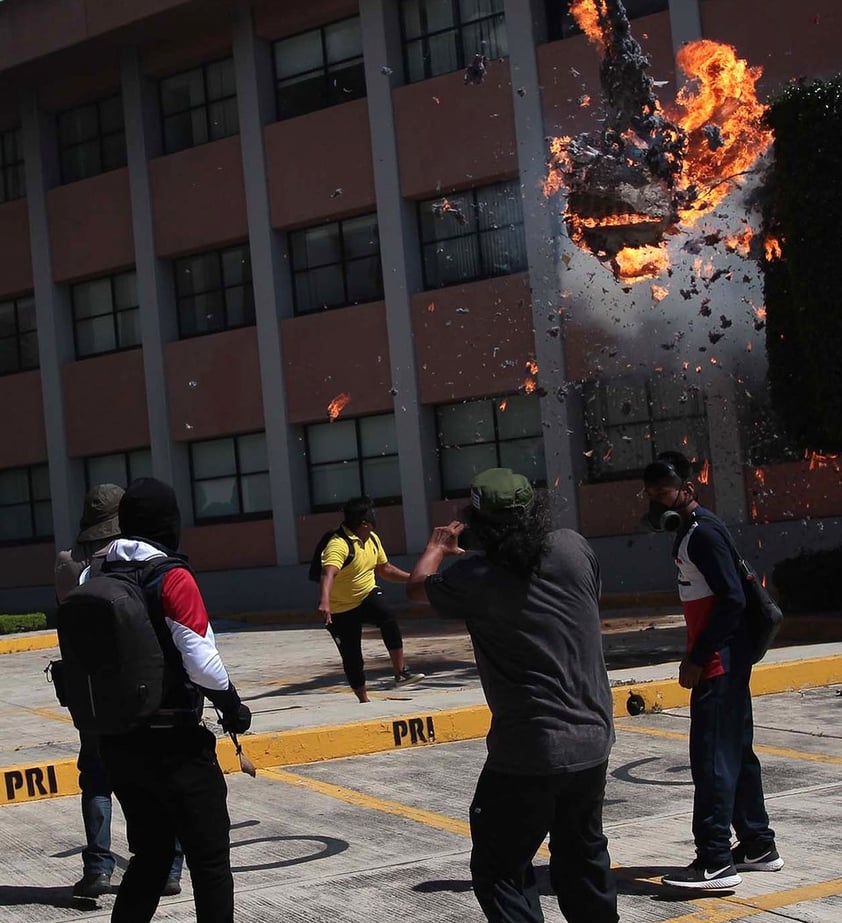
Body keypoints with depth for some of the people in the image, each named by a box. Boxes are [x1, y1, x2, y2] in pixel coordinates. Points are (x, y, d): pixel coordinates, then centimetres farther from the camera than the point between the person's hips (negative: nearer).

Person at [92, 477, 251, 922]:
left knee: (150, 854, 19)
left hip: (116, 743, 7)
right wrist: (232, 705, -3)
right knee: (210, 860, 5)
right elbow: (201, 661, -18)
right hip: (172, 742, -7)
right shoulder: (172, 578, -14)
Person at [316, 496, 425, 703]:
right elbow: (328, 574, -44)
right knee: (352, 659, 1)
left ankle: (401, 673, -25)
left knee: (389, 617, -27)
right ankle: (363, 700, 21)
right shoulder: (339, 545, -26)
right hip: (341, 610, -5)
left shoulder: (372, 539, 0)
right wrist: (324, 602, -62)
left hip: (368, 595, 5)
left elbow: (385, 569, 17)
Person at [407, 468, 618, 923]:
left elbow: (417, 587, 7)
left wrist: (436, 547, 27)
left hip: (528, 752, -5)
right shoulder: (574, 548, -4)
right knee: (582, 853, 23)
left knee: (500, 868, 4)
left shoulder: (476, 578, -14)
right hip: (593, 738, 6)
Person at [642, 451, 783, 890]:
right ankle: (758, 845, 25)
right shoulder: (689, 532, 15)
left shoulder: (705, 532, -15)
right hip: (723, 660, 11)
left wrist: (697, 659, -20)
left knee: (711, 756, -8)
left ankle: (715, 860, -5)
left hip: (719, 661, -11)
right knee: (736, 751, 16)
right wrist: (696, 656, 15)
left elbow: (732, 599, -22)